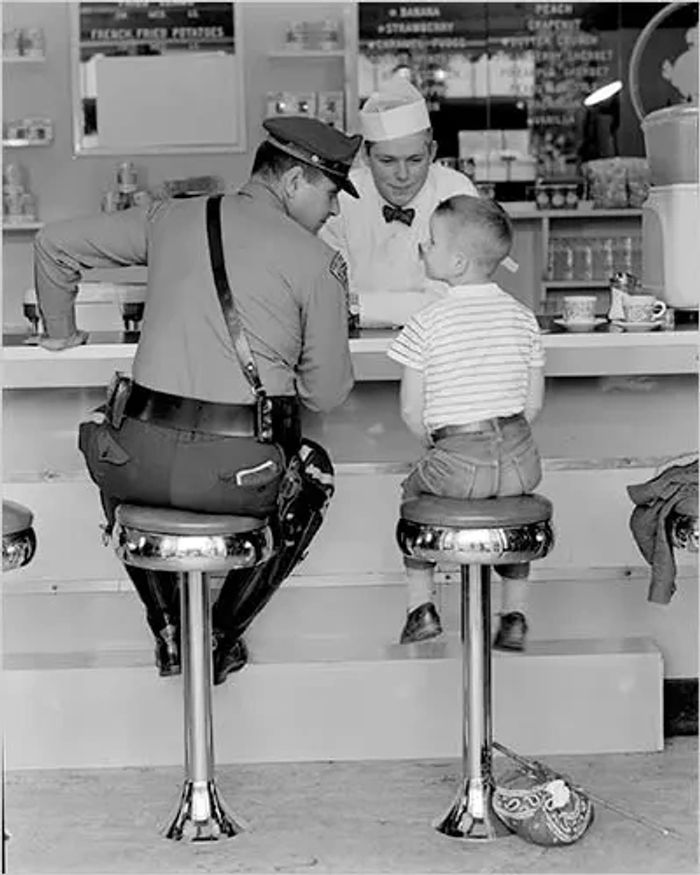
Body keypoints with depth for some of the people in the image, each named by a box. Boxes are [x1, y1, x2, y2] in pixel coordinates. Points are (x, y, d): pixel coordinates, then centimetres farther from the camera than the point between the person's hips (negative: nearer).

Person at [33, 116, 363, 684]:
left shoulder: (171, 219, 12)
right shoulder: (316, 262, 0)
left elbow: (55, 243, 19)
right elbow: (326, 395, 2)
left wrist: (60, 331, 34)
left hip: (145, 458, 3)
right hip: (240, 468, -3)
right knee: (314, 472, 32)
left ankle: (169, 632, 35)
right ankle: (222, 638, 28)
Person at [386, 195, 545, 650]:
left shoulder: (427, 323, -7)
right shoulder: (523, 317, 5)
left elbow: (411, 411, -5)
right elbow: (534, 403, 7)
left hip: (458, 464, -3)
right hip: (520, 458, 3)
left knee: (414, 489, 28)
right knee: (516, 495, 35)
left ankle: (421, 606, 26)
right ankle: (515, 616, 30)